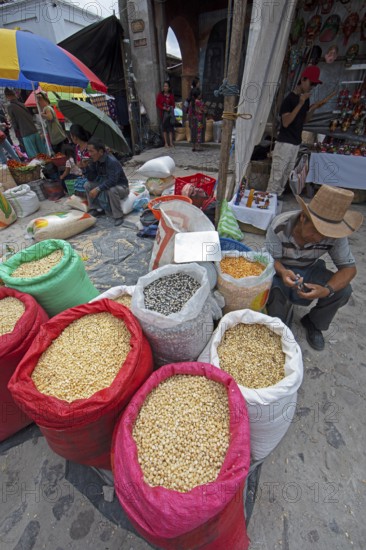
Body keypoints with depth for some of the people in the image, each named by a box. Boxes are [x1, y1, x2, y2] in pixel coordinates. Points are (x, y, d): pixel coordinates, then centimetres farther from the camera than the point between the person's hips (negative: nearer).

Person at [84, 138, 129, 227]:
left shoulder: (112, 161, -27)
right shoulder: (94, 161, -3)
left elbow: (112, 181, -37)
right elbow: (91, 179, 0)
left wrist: (97, 189, -36)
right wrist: (88, 166, -15)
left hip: (121, 187, -7)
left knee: (112, 190, -40)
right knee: (88, 185, -2)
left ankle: (118, 216, -25)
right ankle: (97, 209, 8)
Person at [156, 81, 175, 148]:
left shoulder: (171, 95, 9)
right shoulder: (160, 94, 2)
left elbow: (173, 104, 13)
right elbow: (157, 104, -1)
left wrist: (171, 107, -8)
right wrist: (163, 108, -14)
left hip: (170, 112, 2)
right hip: (163, 112, -2)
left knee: (171, 126, -3)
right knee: (164, 127, -2)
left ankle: (171, 142, -1)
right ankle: (166, 143, 0)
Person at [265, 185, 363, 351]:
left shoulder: (334, 236, -22)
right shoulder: (280, 226, -28)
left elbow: (349, 267, -15)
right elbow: (271, 259, -20)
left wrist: (327, 290, -35)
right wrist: (283, 273, -44)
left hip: (309, 270, 3)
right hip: (281, 269, -2)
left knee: (343, 290, -19)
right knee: (274, 290, -32)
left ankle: (313, 323, 10)